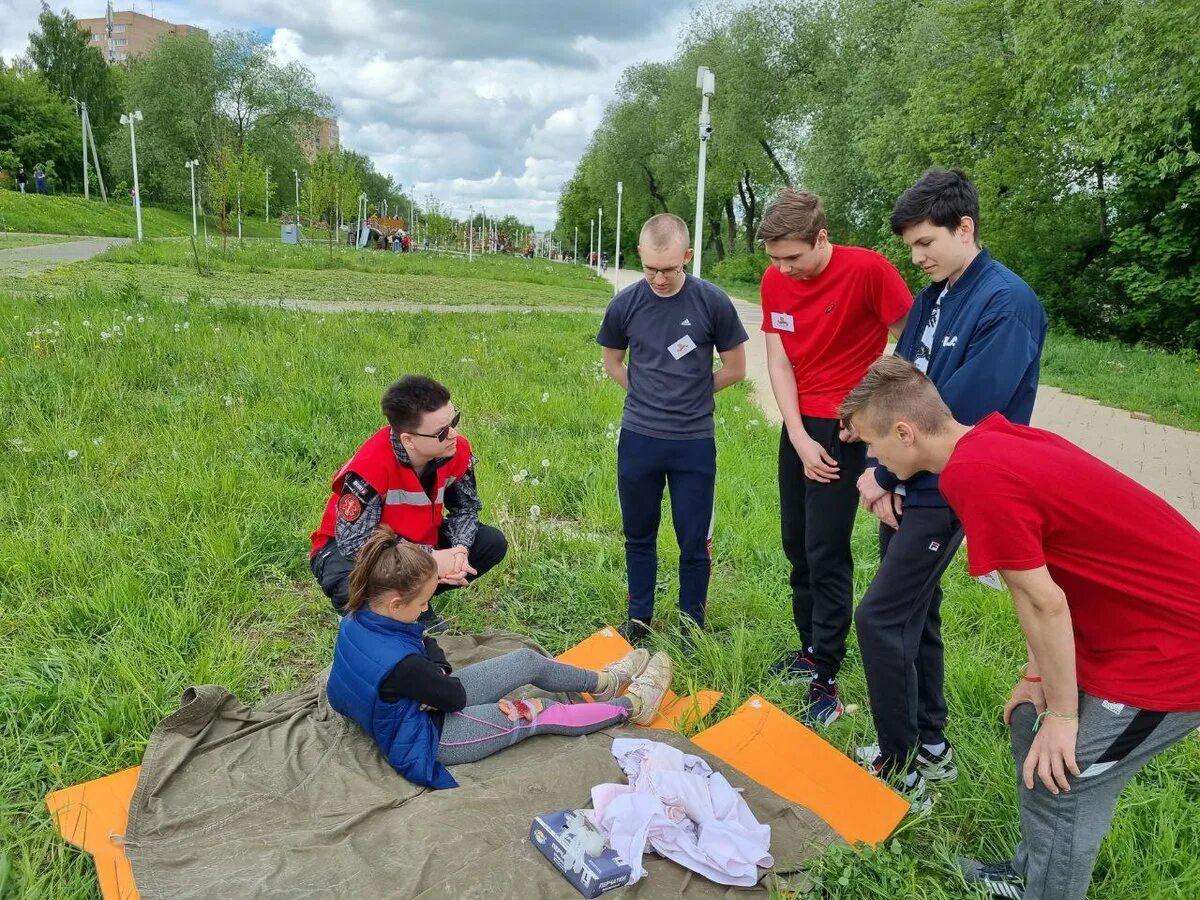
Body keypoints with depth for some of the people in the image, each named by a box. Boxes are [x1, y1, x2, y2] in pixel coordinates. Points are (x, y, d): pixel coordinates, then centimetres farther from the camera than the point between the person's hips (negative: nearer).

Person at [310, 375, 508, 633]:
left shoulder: (457, 450, -19)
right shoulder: (371, 466, -35)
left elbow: (465, 507, -2)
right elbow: (354, 542, -33)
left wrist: (459, 549, -23)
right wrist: (430, 558, -32)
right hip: (349, 546, -5)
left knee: (493, 543, -10)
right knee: (351, 591, -39)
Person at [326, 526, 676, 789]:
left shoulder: (357, 618, -14)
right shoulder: (400, 664, -41)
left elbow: (424, 644, -1)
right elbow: (457, 697, -24)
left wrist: (436, 673, -18)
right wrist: (442, 676, -5)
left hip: (424, 701, 8)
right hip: (433, 738, -8)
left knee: (528, 661, 9)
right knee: (542, 714, 1)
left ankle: (603, 683, 32)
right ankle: (633, 705, 20)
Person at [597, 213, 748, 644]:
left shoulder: (713, 303, -9)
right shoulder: (625, 304, -4)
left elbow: (734, 368, 2)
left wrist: (691, 395, 6)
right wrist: (649, 397, 5)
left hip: (694, 443, -2)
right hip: (638, 439, 2)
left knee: (694, 542, 7)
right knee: (639, 535, 15)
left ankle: (692, 627, 25)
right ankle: (639, 619, 33)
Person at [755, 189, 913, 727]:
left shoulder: (867, 270, -17)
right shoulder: (775, 280, 0)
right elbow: (778, 364, -1)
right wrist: (799, 439, -7)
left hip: (846, 426, -6)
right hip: (798, 425, 6)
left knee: (826, 553, -5)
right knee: (796, 545, 13)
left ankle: (825, 678, 7)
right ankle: (810, 646, 30)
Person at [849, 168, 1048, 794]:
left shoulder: (1007, 304, -17)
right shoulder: (931, 298, 9)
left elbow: (959, 412, -22)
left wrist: (886, 474, -14)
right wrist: (878, 469, -5)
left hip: (944, 494, -8)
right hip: (905, 487, 8)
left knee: (880, 619, -7)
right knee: (913, 613, 15)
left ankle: (902, 767, 11)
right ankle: (930, 747, 32)